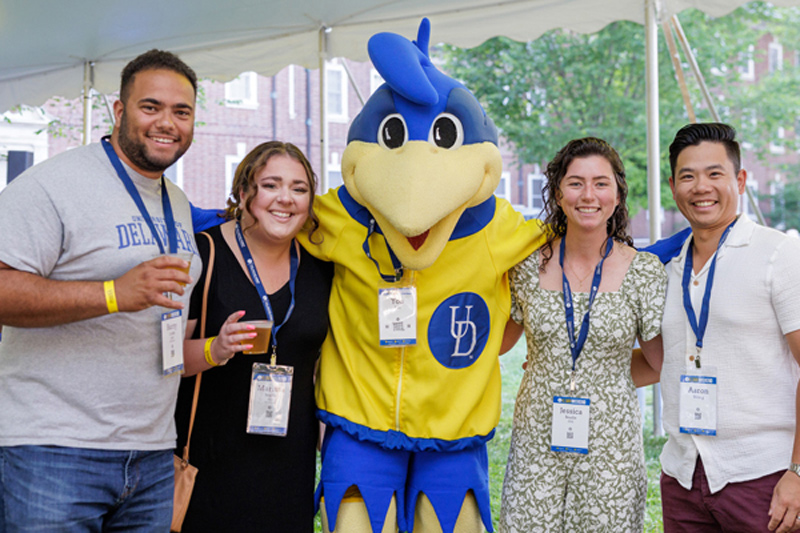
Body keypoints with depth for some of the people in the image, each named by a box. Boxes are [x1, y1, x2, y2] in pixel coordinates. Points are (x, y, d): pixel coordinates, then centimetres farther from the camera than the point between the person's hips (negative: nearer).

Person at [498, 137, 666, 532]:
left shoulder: (645, 272, -2)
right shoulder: (529, 265, 1)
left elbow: (661, 363, 6)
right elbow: (495, 343, 15)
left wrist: (599, 380, 2)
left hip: (610, 446, -1)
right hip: (537, 442, 1)